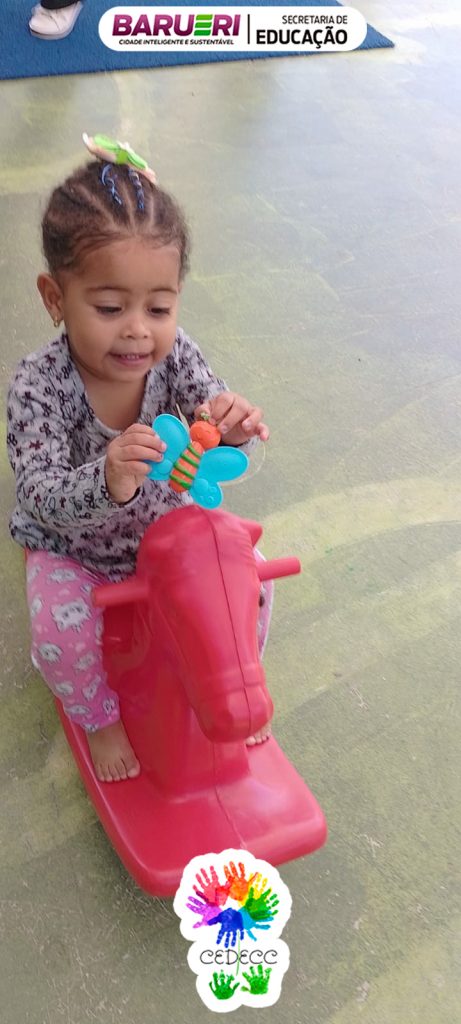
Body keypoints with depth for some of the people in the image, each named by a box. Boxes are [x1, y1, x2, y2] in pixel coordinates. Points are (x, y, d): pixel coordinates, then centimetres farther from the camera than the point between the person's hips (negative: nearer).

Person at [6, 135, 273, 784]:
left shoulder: (174, 356, -20)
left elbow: (218, 432, -20)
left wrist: (234, 429, -46)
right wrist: (107, 484, -58)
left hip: (166, 527, 3)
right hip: (71, 549, -2)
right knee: (62, 630, -25)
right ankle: (99, 717, 10)